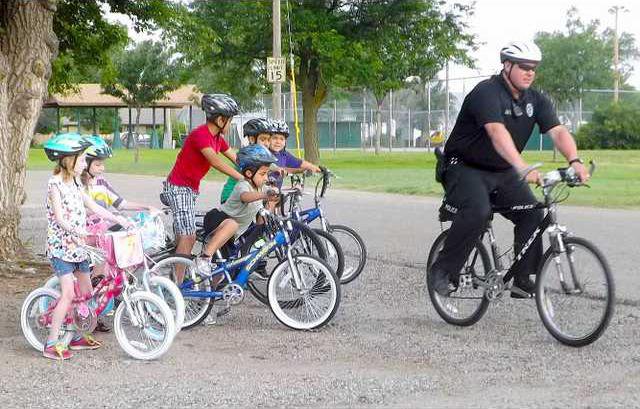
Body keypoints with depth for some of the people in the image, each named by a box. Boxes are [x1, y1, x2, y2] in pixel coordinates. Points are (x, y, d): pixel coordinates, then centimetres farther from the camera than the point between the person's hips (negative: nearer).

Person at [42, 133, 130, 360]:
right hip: (60, 245, -9)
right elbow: (59, 217, -21)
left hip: (77, 245, 9)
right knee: (68, 293, -16)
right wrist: (76, 231, -35)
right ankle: (51, 343, -11)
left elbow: (93, 207, 16)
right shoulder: (55, 184, -13)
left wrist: (119, 219, 10)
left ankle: (78, 337, 23)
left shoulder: (75, 183, 13)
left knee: (86, 292, 10)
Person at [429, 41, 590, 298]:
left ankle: (523, 279, -2)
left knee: (532, 214, -12)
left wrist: (574, 161, -34)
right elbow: (498, 133, -38)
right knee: (477, 212, -31)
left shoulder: (536, 101, 0)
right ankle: (443, 271, -17)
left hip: (502, 173, 7)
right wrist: (523, 168, -52)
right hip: (466, 168, -7)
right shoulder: (487, 93, -22)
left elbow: (558, 132, -13)